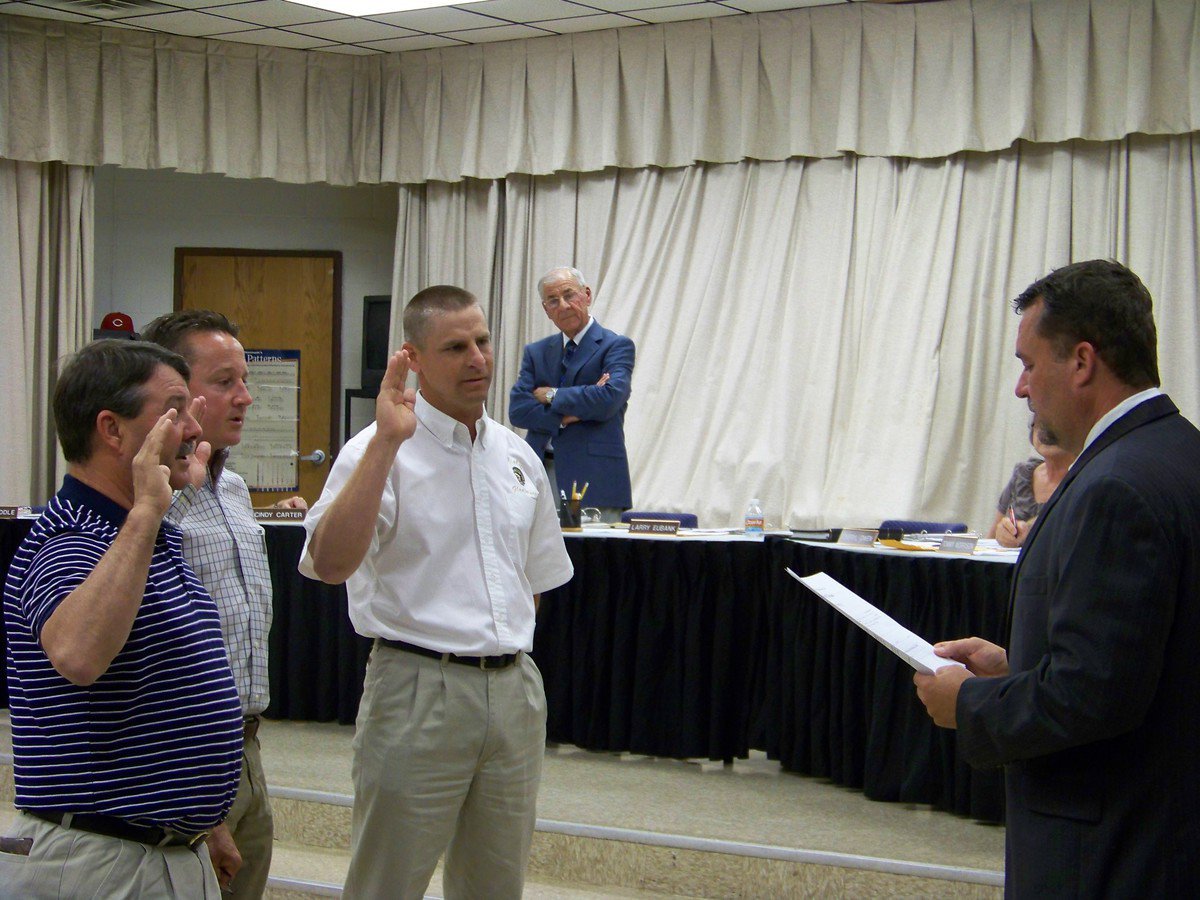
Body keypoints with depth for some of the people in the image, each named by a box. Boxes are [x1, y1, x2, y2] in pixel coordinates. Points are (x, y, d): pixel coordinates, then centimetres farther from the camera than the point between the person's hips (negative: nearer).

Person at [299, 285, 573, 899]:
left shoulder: (517, 456, 12)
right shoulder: (380, 450, -8)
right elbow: (330, 563, -26)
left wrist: (505, 647, 14)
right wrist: (387, 442, -28)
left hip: (514, 688, 6)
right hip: (418, 689, -6)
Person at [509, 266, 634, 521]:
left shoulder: (616, 346, 3)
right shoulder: (535, 352, 17)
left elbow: (609, 399, -14)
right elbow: (517, 409, 5)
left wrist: (551, 396, -3)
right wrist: (565, 417, -10)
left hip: (592, 479, -4)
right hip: (541, 476, 4)